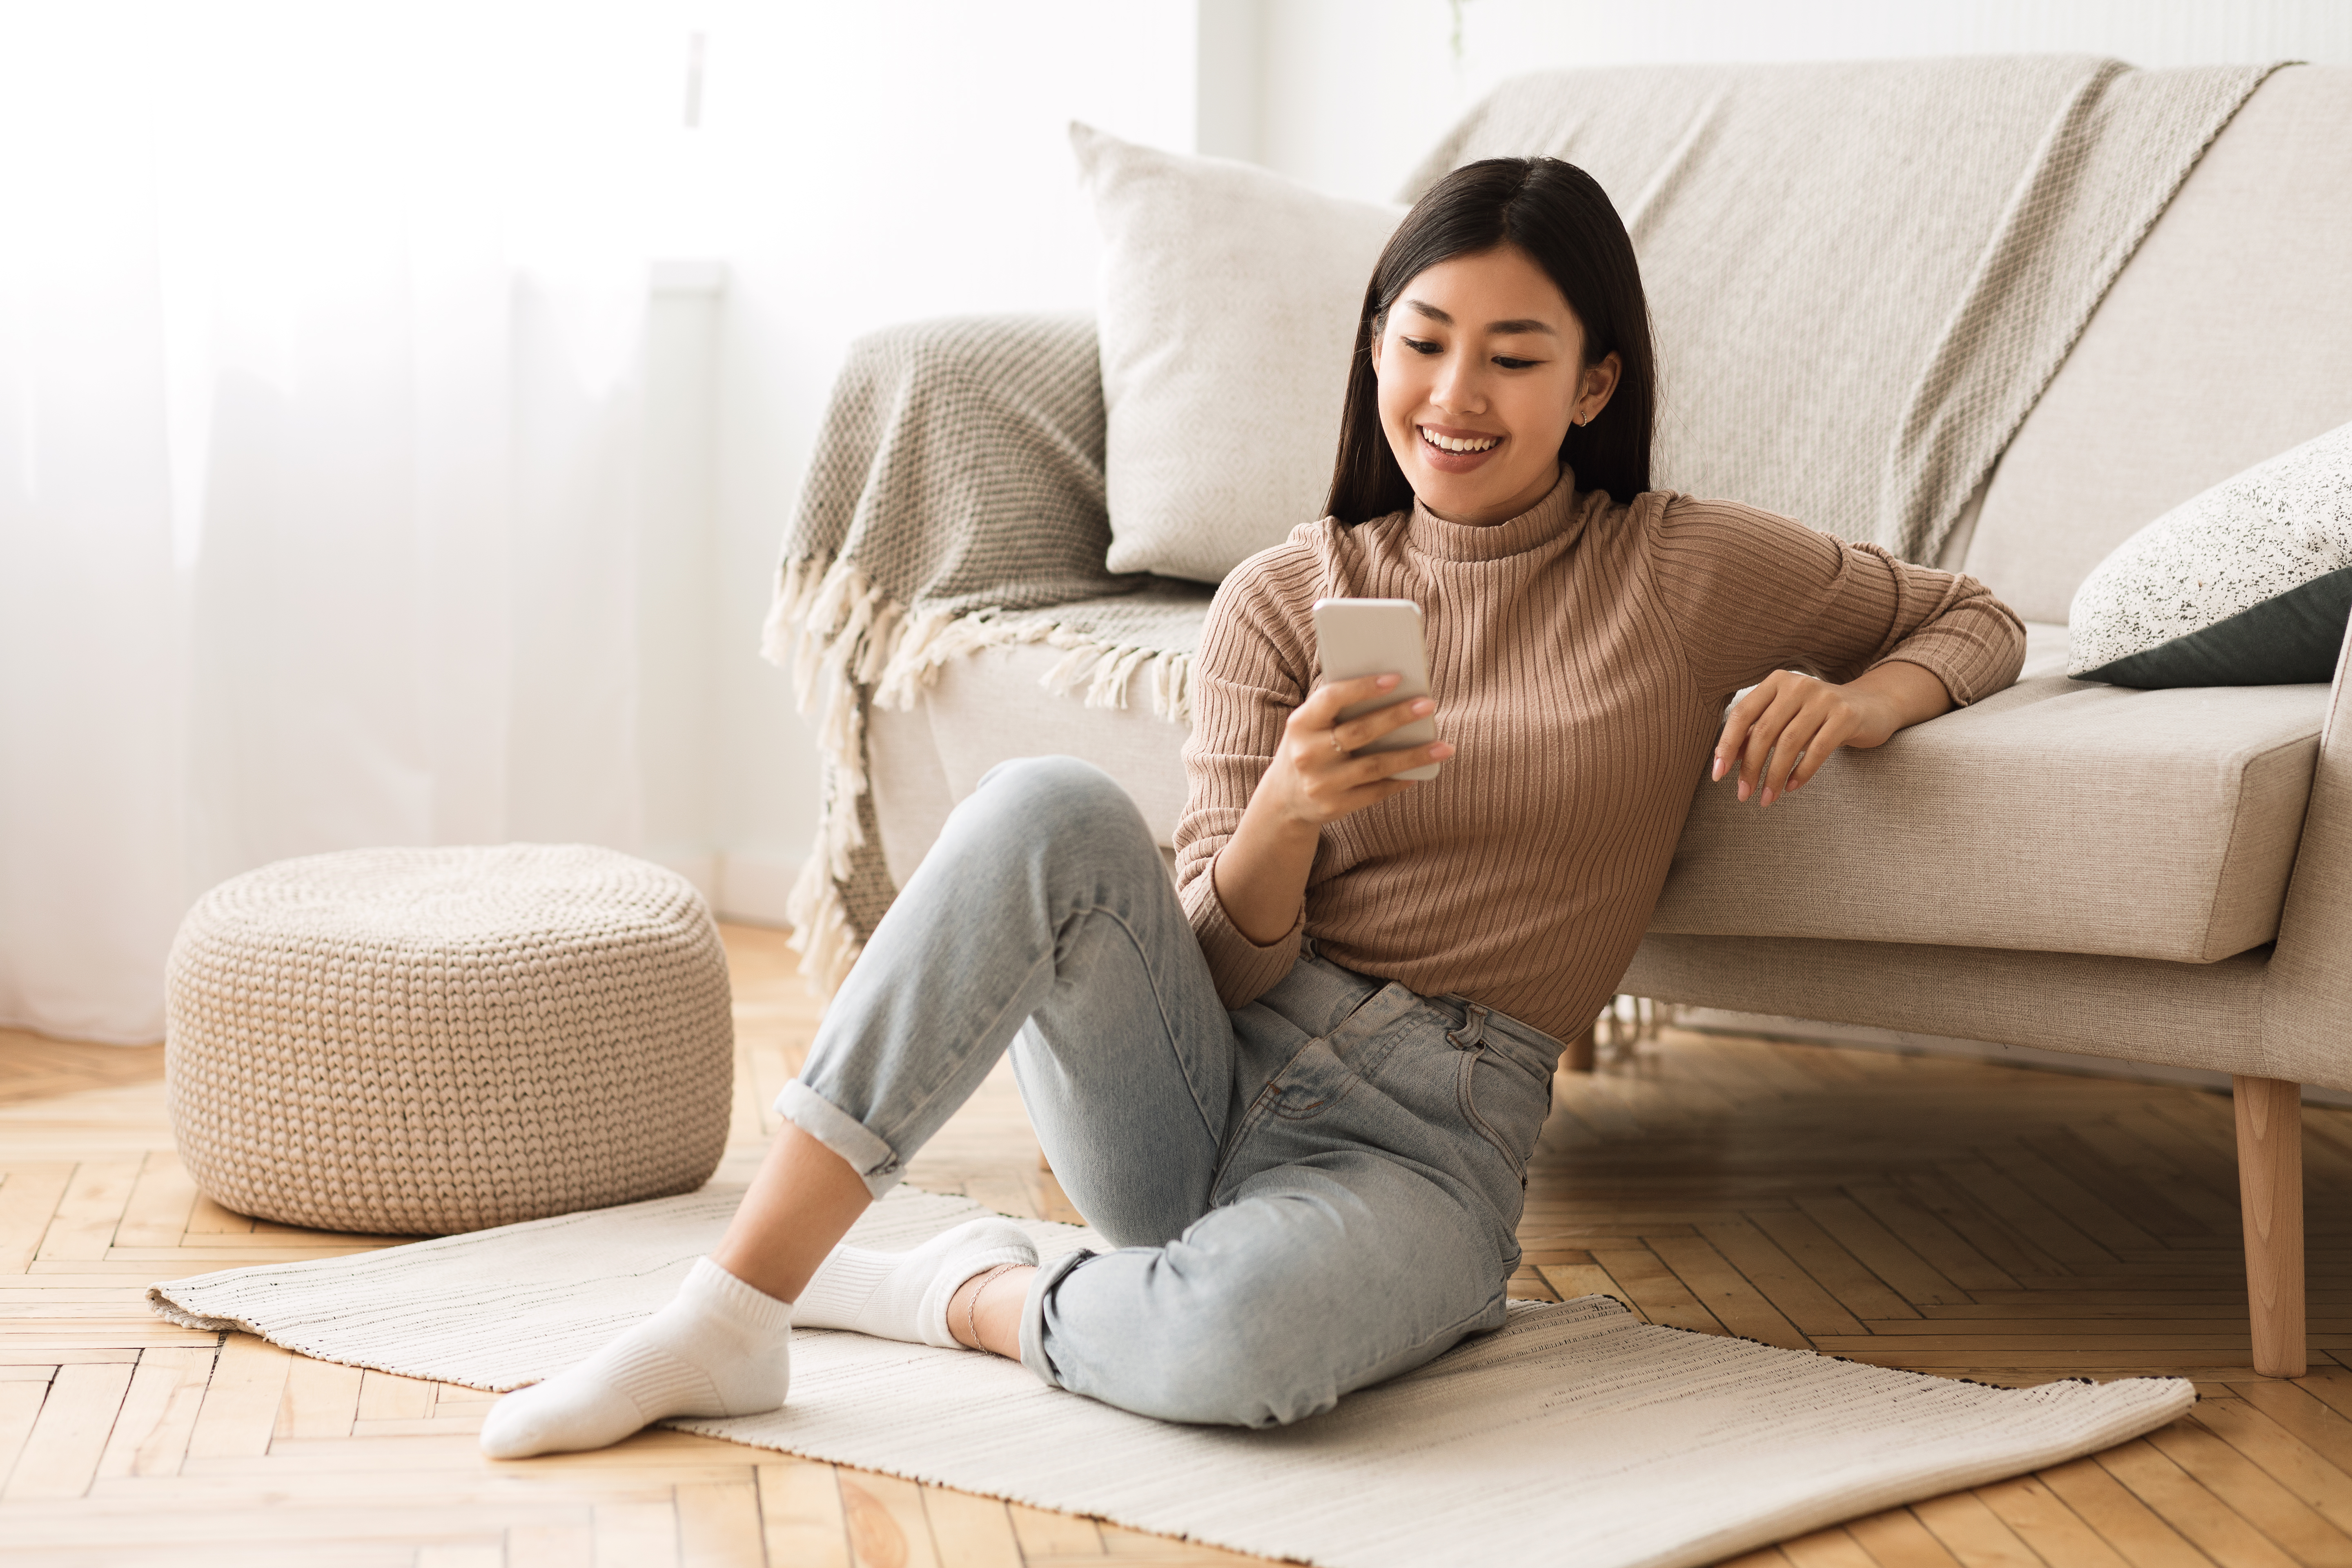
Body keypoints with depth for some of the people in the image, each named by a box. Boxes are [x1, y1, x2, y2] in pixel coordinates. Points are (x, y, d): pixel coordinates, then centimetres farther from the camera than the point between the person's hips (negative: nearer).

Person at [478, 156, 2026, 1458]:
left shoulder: (1692, 572, 3)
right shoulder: (1286, 600, 7)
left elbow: (1977, 621, 16)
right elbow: (1222, 966, 3)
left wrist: (1856, 700, -7)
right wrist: (1279, 822, -20)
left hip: (1422, 1144, -2)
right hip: (1197, 1083, 2)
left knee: (1238, 1338, -40)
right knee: (1053, 810, -31)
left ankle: (973, 1298, -6)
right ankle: (729, 1311, -28)